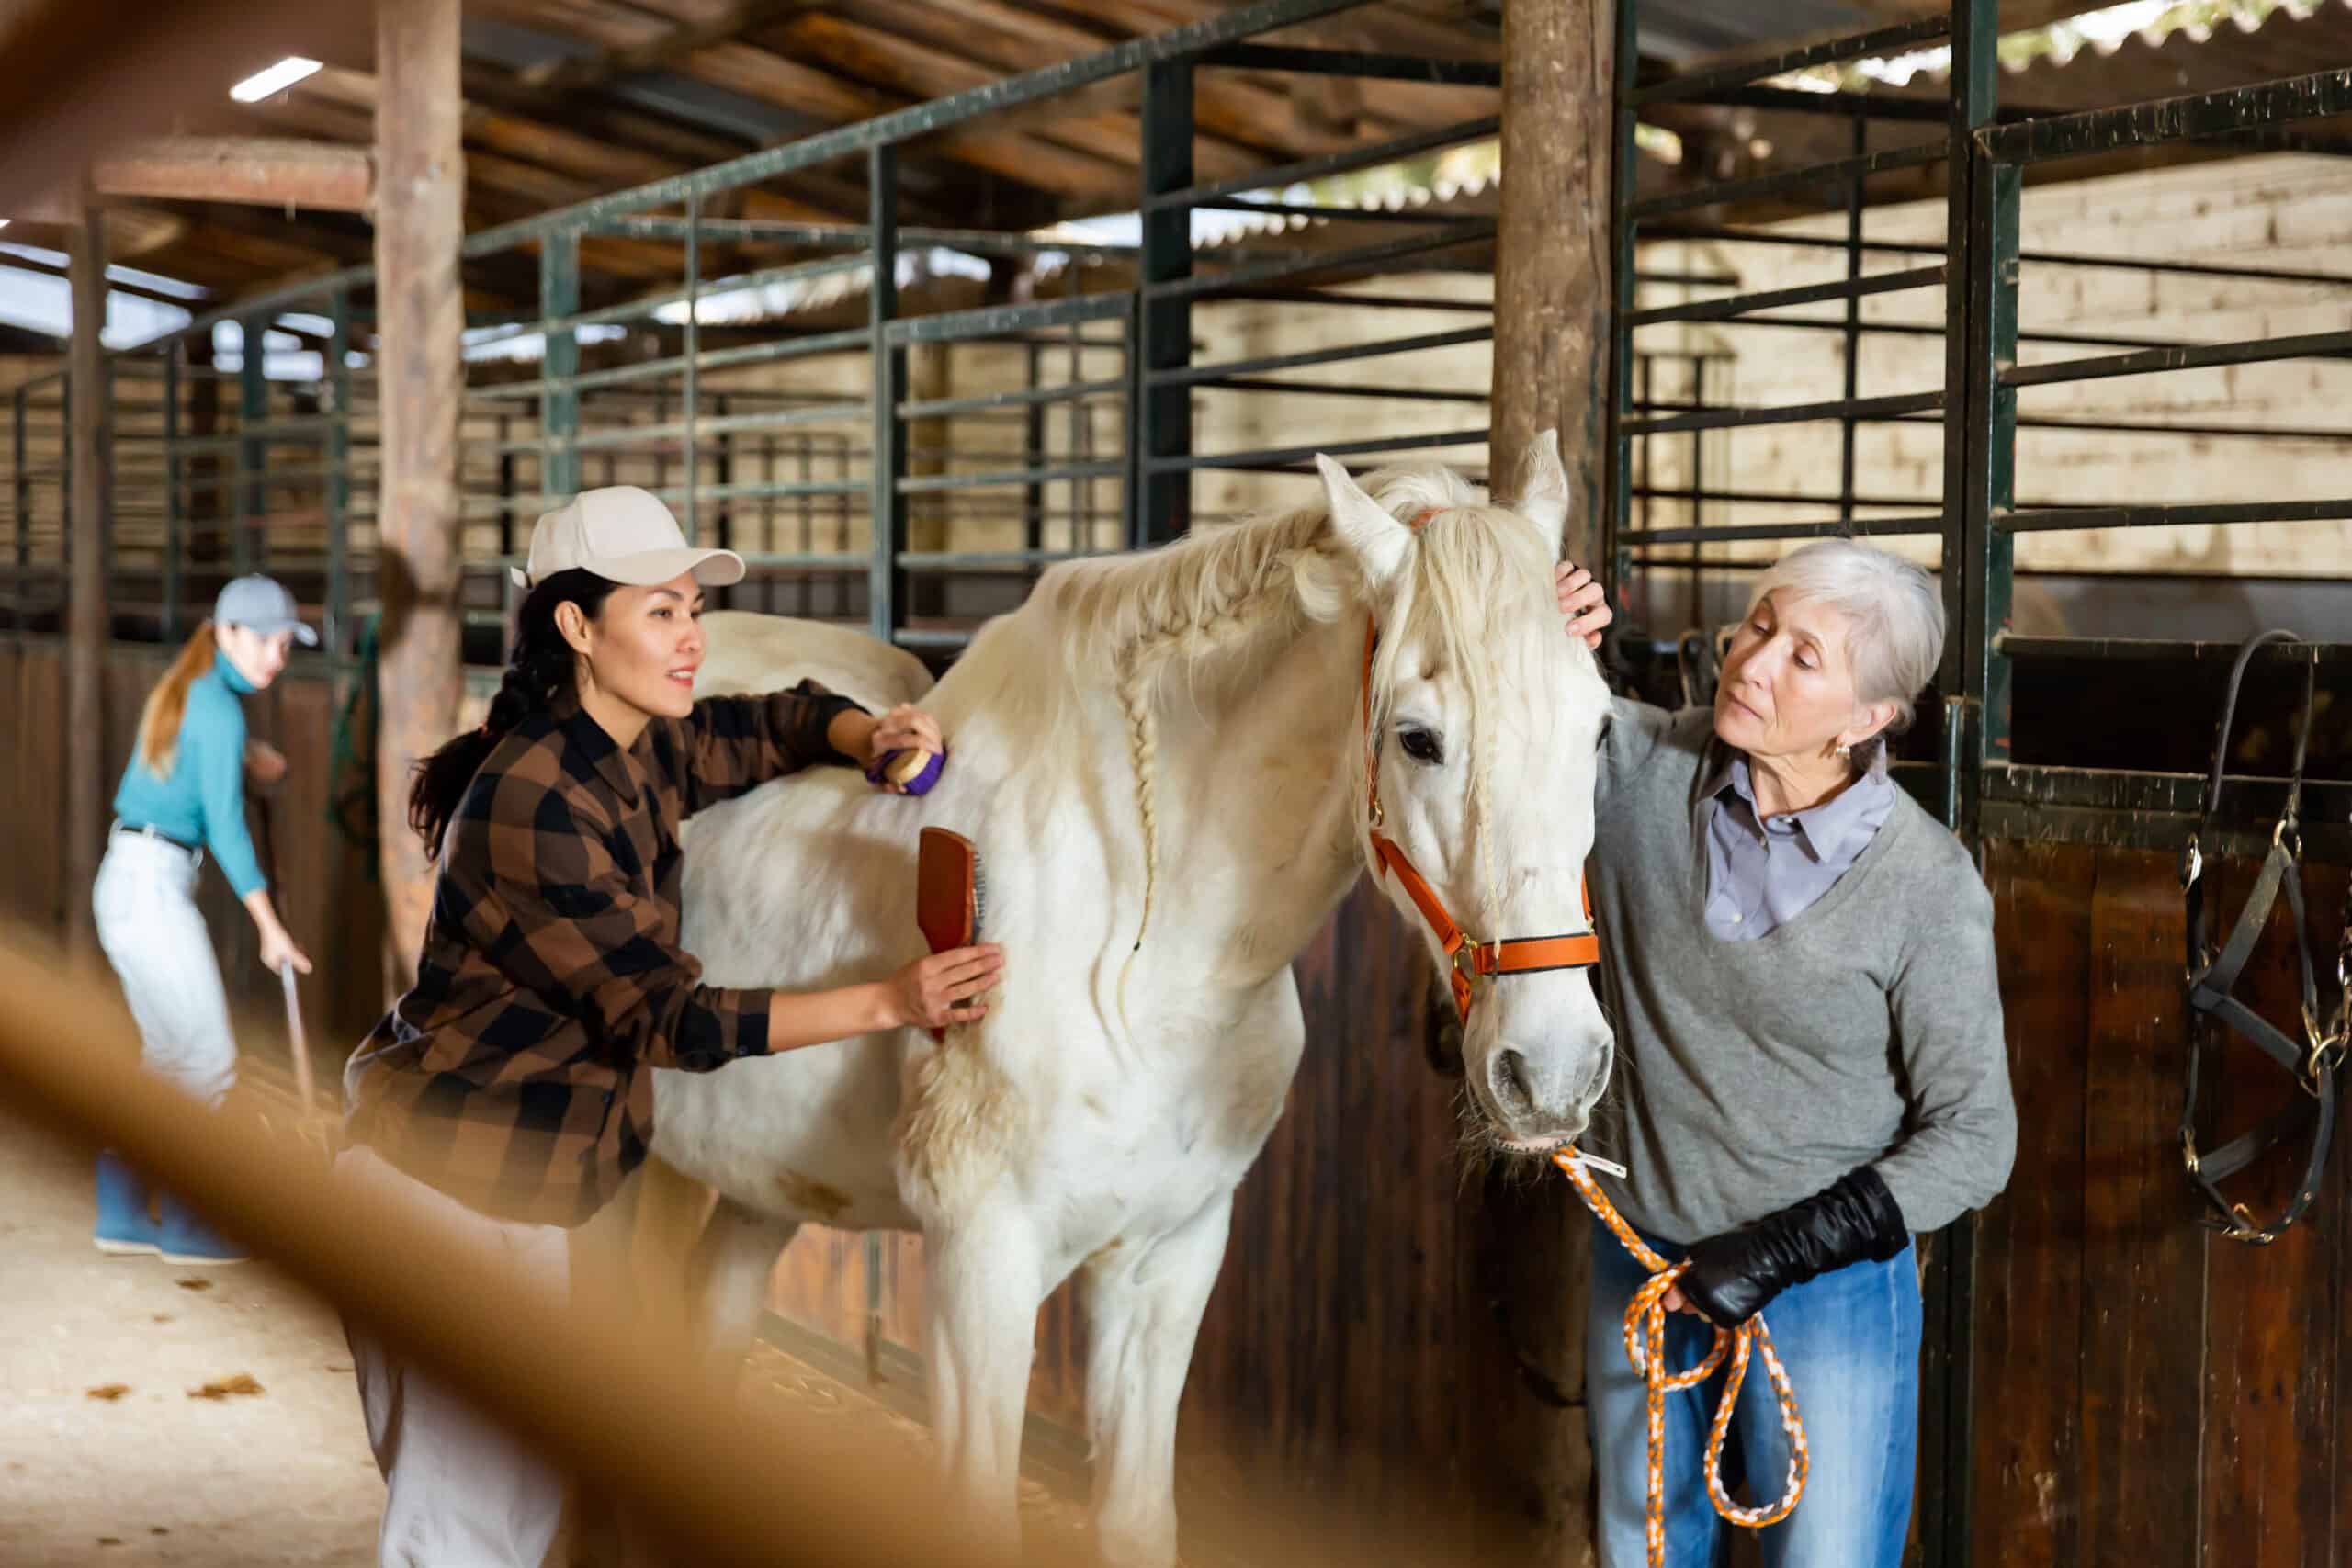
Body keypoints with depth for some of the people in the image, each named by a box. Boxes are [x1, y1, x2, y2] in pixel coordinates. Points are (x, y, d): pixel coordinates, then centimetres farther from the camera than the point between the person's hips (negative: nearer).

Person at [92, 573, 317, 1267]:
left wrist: (249, 754, 25)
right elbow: (225, 825, -17)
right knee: (209, 1059, -3)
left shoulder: (188, 688, 13)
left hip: (126, 884, 9)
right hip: (154, 888, -9)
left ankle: (121, 1216, 16)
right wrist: (270, 927, -14)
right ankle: (185, 1226, 2)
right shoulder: (218, 710, -15)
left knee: (168, 1055, 14)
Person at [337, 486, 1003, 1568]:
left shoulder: (650, 756, 3)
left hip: (522, 1194, 9)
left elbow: (786, 723, 21)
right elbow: (666, 1020, -21)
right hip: (446, 1183, -9)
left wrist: (872, 737, -4)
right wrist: (888, 1003, -25)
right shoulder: (534, 800, -23)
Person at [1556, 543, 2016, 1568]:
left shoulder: (1927, 885, -17)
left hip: (1827, 1292, -4)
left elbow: (1973, 1140, -12)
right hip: (1638, 1261, 4)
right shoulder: (1638, 768, -9)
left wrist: (1781, 1252, -18)